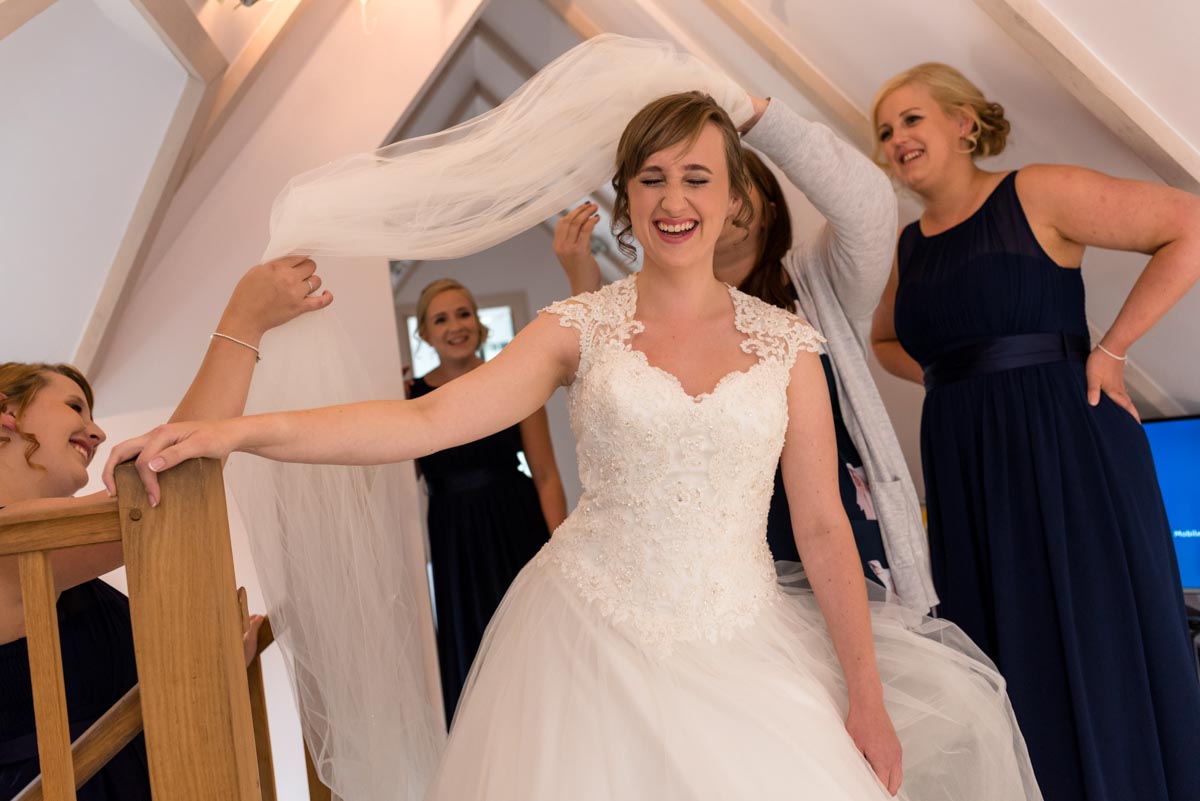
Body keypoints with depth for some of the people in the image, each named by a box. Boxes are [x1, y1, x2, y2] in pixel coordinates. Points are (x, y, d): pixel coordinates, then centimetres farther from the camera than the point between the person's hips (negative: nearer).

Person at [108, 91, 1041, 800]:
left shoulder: (788, 344, 1)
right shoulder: (579, 328, -2)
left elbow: (823, 527, 3)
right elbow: (427, 421, -14)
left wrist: (868, 699, 4)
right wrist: (237, 431, -25)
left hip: (740, 652, 2)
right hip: (593, 643, -1)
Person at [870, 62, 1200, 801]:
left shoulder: (1037, 195, -4)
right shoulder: (906, 246, 12)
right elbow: (886, 341, 28)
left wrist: (1111, 349, -11)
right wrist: (955, 379, 9)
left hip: (1066, 447, -5)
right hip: (967, 467, 5)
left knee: (1100, 649, 2)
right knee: (1007, 658, 11)